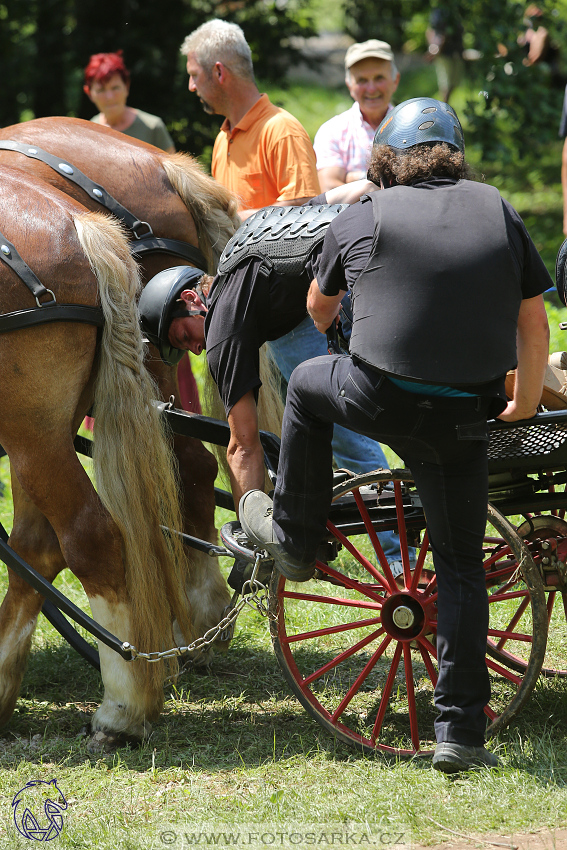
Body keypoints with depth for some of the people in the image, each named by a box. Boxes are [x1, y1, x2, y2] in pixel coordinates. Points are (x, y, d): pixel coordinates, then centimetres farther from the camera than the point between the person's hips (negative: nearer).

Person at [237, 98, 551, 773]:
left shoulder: (361, 219, 7)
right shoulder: (498, 211, 10)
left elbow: (318, 306, 26)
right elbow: (534, 323, 13)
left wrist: (329, 329, 50)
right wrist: (525, 404, 29)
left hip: (381, 399, -2)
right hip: (463, 420, 2)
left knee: (307, 383, 31)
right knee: (461, 566, 11)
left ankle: (293, 539, 40)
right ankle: (459, 732, 7)